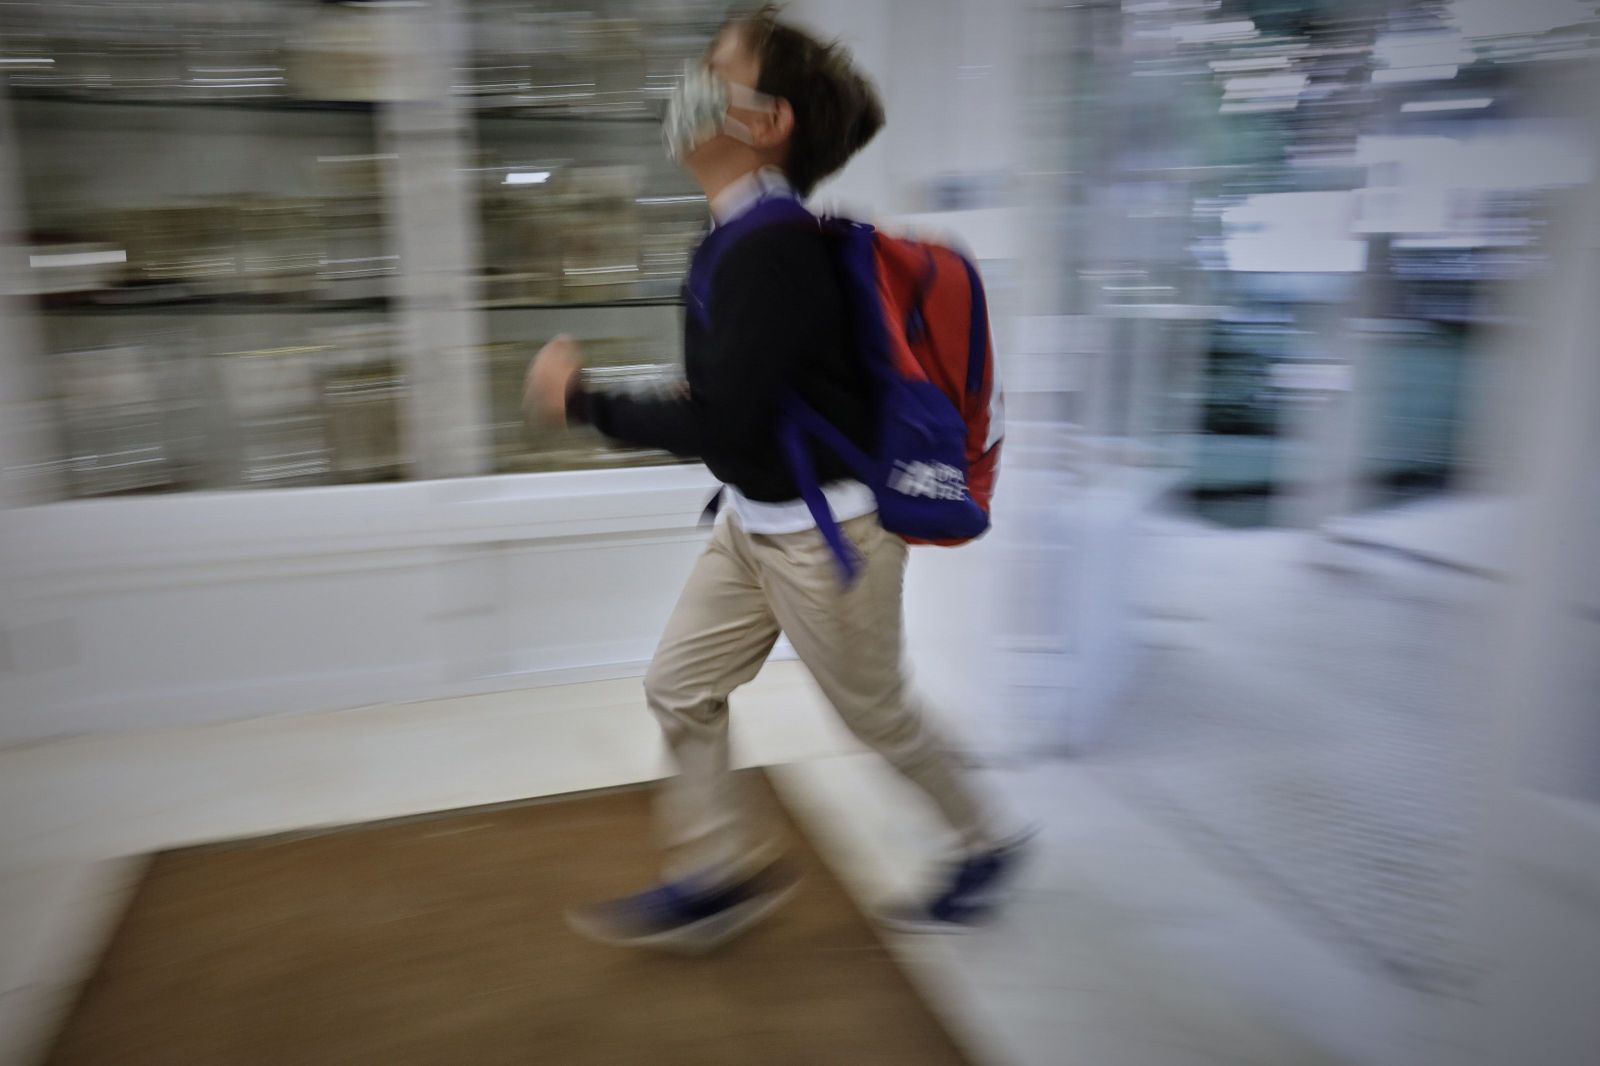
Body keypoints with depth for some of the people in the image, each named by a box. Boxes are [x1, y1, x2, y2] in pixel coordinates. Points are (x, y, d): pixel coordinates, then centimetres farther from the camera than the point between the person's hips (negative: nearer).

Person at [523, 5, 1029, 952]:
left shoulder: (771, 250, -26)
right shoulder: (739, 236, 3)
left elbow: (717, 424, -27)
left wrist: (577, 400, -18)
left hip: (824, 535, -9)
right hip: (756, 522, 9)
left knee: (876, 712, 10)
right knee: (680, 686, 12)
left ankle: (987, 846, 36)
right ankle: (723, 874, 29)